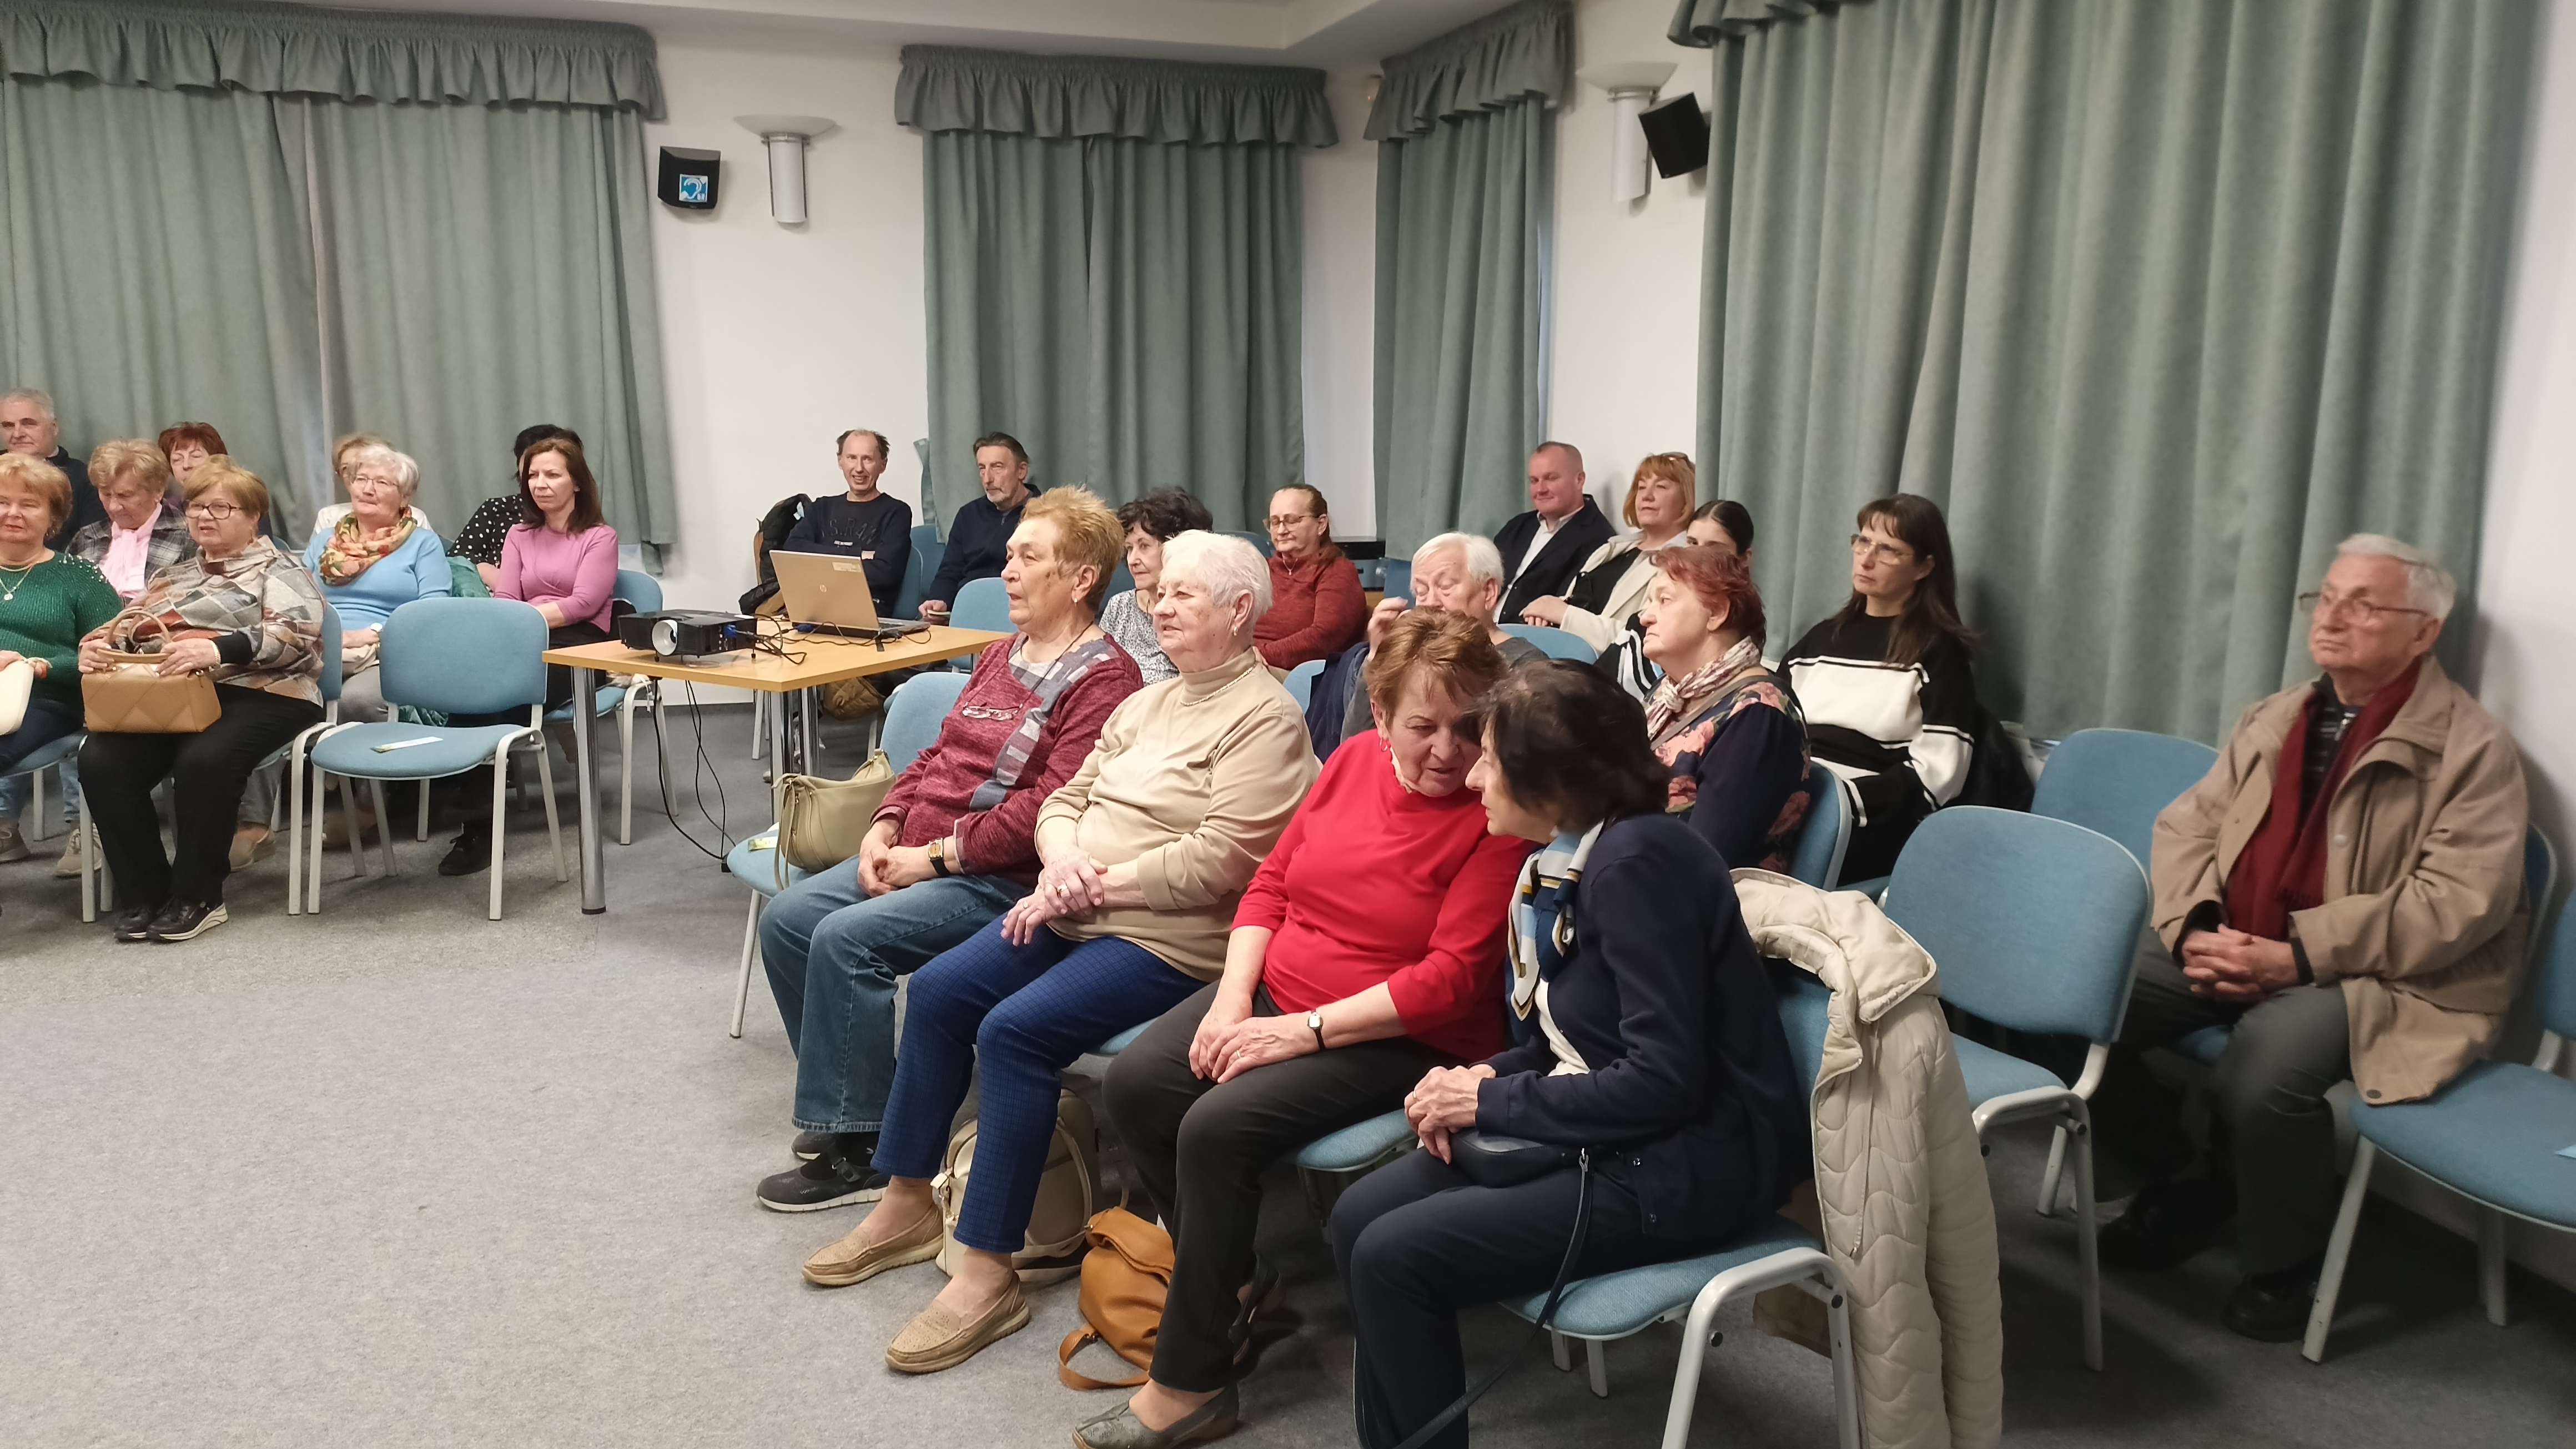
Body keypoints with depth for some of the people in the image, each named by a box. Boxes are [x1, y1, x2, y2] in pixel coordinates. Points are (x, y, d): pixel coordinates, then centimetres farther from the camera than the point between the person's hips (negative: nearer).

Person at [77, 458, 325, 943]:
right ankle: (145, 893, -11)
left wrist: (220, 649, -27)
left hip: (256, 694, -6)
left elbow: (299, 633, -12)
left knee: (203, 761, -36)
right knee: (101, 761, -24)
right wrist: (94, 647, -3)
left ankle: (196, 896, -17)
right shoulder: (172, 575, 29)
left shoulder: (277, 568, 7)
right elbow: (122, 630, 22)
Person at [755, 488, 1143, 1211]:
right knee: (787, 919, 0)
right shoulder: (1000, 657, 17)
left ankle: (855, 1153, -11)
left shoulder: (1102, 678, -14)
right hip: (920, 851, 10)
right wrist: (885, 830, 2)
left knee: (846, 938, -24)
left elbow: (1051, 805, -23)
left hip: (1001, 879, -10)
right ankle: (839, 1101, 13)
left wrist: (936, 856, -19)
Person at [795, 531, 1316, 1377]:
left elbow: (1221, 859, -22)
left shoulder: (1264, 719, -11)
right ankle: (908, 1204, 14)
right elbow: (1066, 800, 16)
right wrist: (1062, 863, -7)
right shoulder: (1146, 703, 18)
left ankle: (989, 1273, -14)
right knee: (940, 989, -3)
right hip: (1079, 916, 9)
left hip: (1169, 940, -9)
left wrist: (1097, 884, -16)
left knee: (1015, 1028, -25)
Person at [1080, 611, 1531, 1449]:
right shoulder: (1355, 760, 4)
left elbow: (1452, 978, -20)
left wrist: (1302, 1032, -21)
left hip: (1401, 1036, -7)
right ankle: (1232, 1282, 10)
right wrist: (1232, 998, -6)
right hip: (1275, 989, 7)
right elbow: (1271, 884, 9)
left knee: (1217, 1128, -25)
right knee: (1134, 1085, -12)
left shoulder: (1500, 814, -16)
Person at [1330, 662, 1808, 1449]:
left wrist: (1489, 1101, -16)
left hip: (1692, 1165, -9)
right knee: (1359, 1217, 1)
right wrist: (1485, 1076, -4)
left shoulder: (1638, 861, -21)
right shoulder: (1567, 858, 7)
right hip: (1616, 1130, 9)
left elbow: (1663, 1082, -24)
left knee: (1394, 1259, -15)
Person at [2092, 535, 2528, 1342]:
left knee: (2263, 1068, -35)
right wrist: (2194, 931, -9)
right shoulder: (2276, 718, 14)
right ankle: (2182, 1184, 11)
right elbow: (2188, 824, 11)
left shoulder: (2472, 748, -5)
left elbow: (2460, 902, -15)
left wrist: (2296, 956, -22)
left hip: (2372, 976, -6)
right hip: (2231, 950, 6)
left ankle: (2280, 1268, -5)